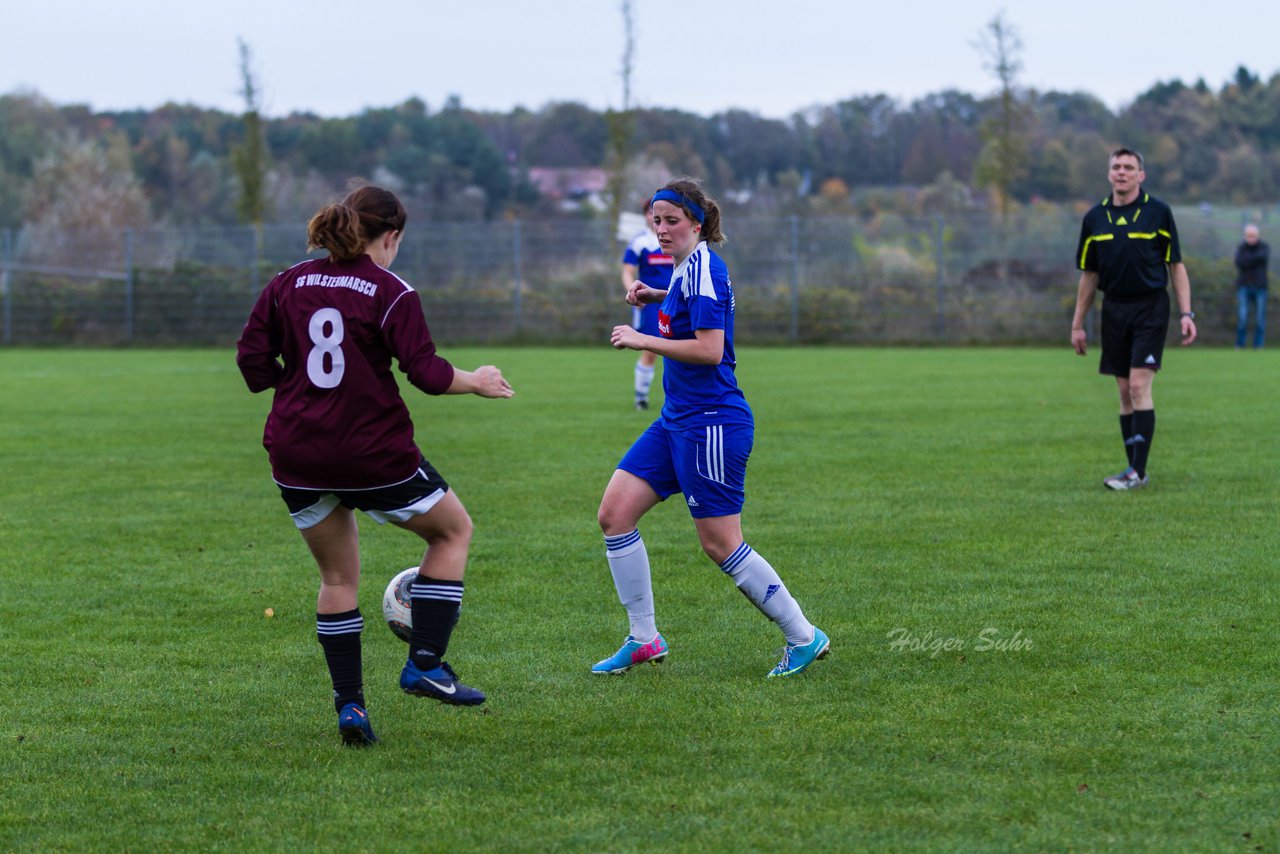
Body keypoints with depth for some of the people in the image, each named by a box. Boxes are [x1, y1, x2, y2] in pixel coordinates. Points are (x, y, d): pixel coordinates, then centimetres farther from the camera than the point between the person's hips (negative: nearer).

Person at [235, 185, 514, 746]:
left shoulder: (288, 284, 4)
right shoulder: (392, 293, -8)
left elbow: (252, 359, 3)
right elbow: (426, 373, -11)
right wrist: (477, 381, 6)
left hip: (296, 456, 5)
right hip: (373, 453, -5)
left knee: (338, 578, 19)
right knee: (454, 529, 18)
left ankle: (349, 703, 10)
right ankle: (425, 663, 10)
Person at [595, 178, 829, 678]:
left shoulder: (703, 269, -15)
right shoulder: (688, 267, 13)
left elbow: (709, 349, -24)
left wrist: (643, 341, -18)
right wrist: (659, 298, 20)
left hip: (711, 422, -10)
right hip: (678, 420, 10)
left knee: (721, 545, -5)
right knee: (615, 512, 2)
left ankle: (803, 637, 8)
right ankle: (644, 640, 7)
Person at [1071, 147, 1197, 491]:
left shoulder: (1158, 212, -2)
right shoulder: (1095, 218, 7)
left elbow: (1176, 267, 2)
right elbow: (1089, 275, 14)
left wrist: (1186, 314, -6)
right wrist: (1078, 323, 13)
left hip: (1150, 307, -4)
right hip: (1114, 309, 4)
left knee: (1139, 386, -12)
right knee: (1125, 392, 5)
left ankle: (1138, 471, -12)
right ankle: (1135, 469, 10)